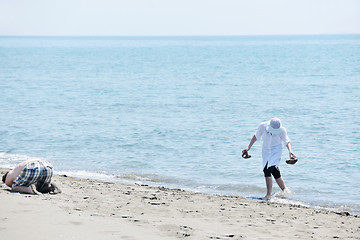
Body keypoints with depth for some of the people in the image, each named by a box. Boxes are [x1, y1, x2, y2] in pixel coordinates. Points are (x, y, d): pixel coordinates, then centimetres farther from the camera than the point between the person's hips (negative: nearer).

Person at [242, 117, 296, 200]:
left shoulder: (282, 130, -19)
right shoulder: (263, 126, -17)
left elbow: (286, 141, -3)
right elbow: (256, 136, 0)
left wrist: (290, 151, -20)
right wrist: (248, 148, 1)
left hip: (276, 150, -3)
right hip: (266, 150, 3)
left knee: (267, 170, -20)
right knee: (275, 173, 0)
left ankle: (268, 195, -12)